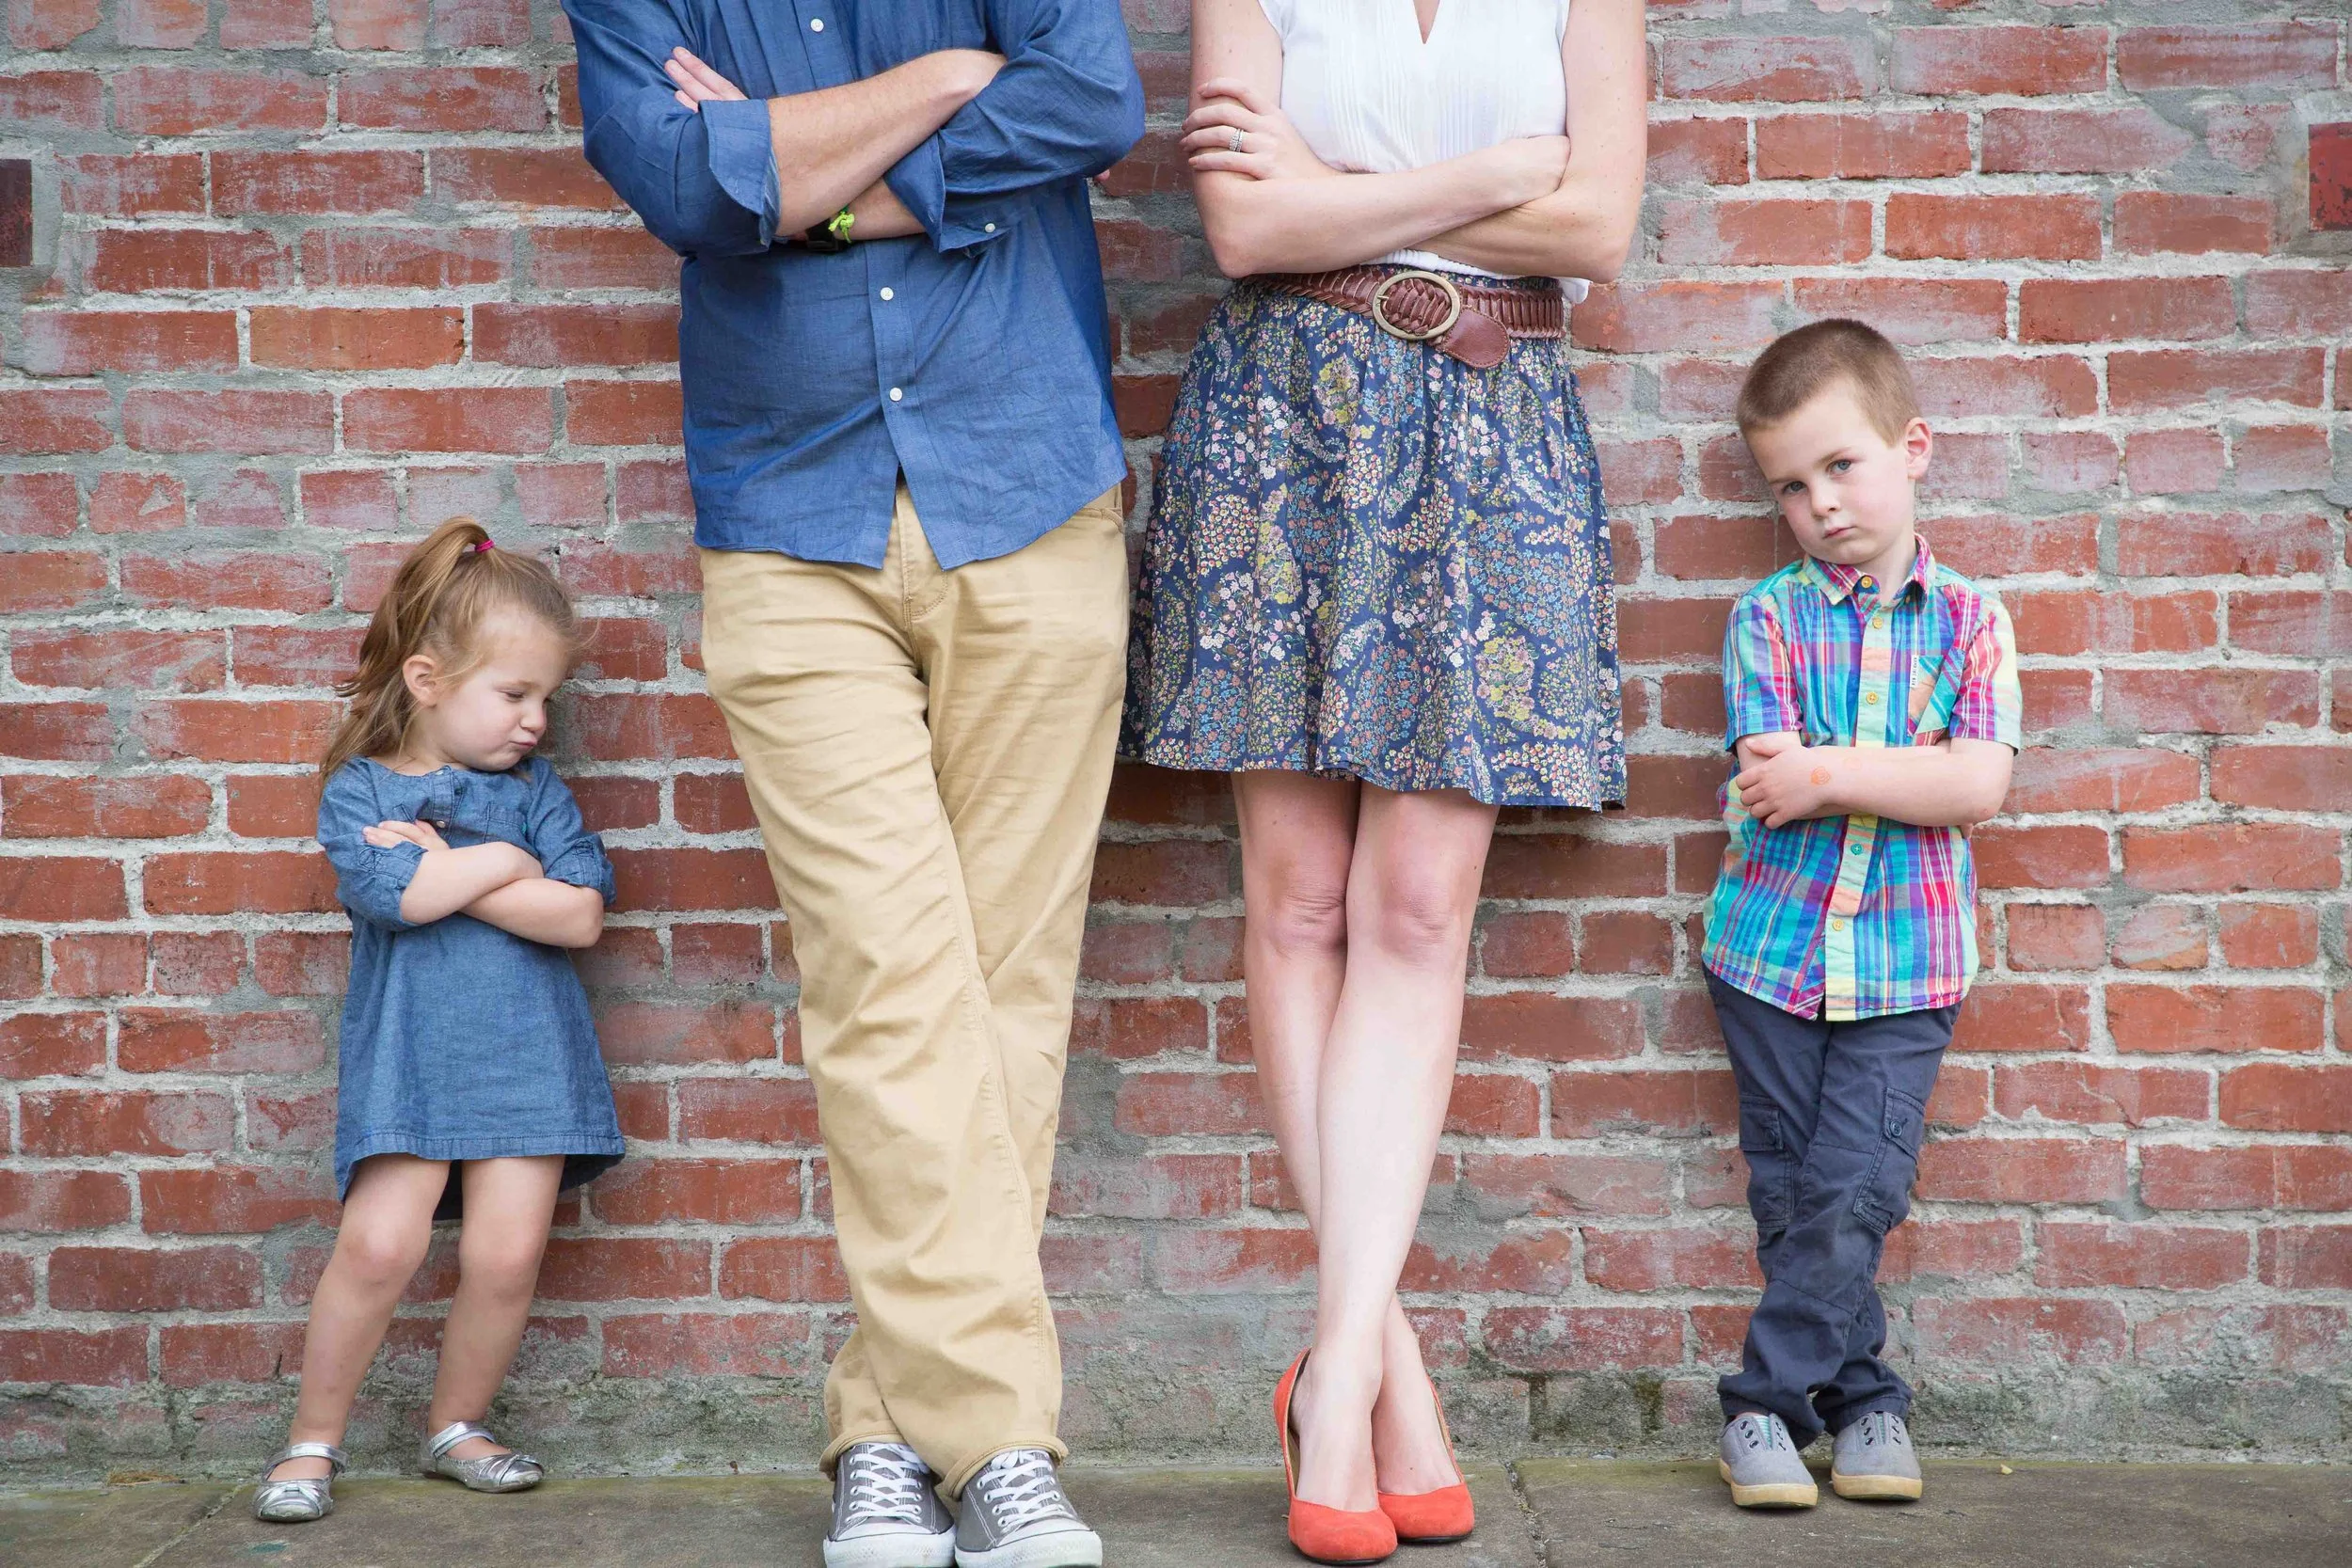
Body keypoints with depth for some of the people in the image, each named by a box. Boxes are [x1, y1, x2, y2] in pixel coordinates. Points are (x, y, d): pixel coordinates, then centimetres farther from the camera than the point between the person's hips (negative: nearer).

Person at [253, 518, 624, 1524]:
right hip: (405, 1054, -2)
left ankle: (456, 1426, 19)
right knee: (380, 1245, -15)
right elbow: (397, 892, -17)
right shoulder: (357, 790, 3)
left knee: (506, 1253, -5)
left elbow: (582, 915, -4)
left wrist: (442, 871, -8)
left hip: (527, 1053, 2)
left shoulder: (535, 788, 9)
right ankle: (313, 1437, 4)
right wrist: (505, 859, -5)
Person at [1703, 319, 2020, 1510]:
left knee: (1854, 1193, -7)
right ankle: (1863, 1399, 17)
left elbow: (1982, 787, -11)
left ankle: (1765, 1403, 4)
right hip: (1772, 948, 1)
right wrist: (1909, 773, -15)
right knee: (1789, 1194, 5)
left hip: (1904, 963, -1)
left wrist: (1832, 771, -18)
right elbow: (1768, 780, -10)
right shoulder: (1767, 616, 1)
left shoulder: (1969, 619, 2)